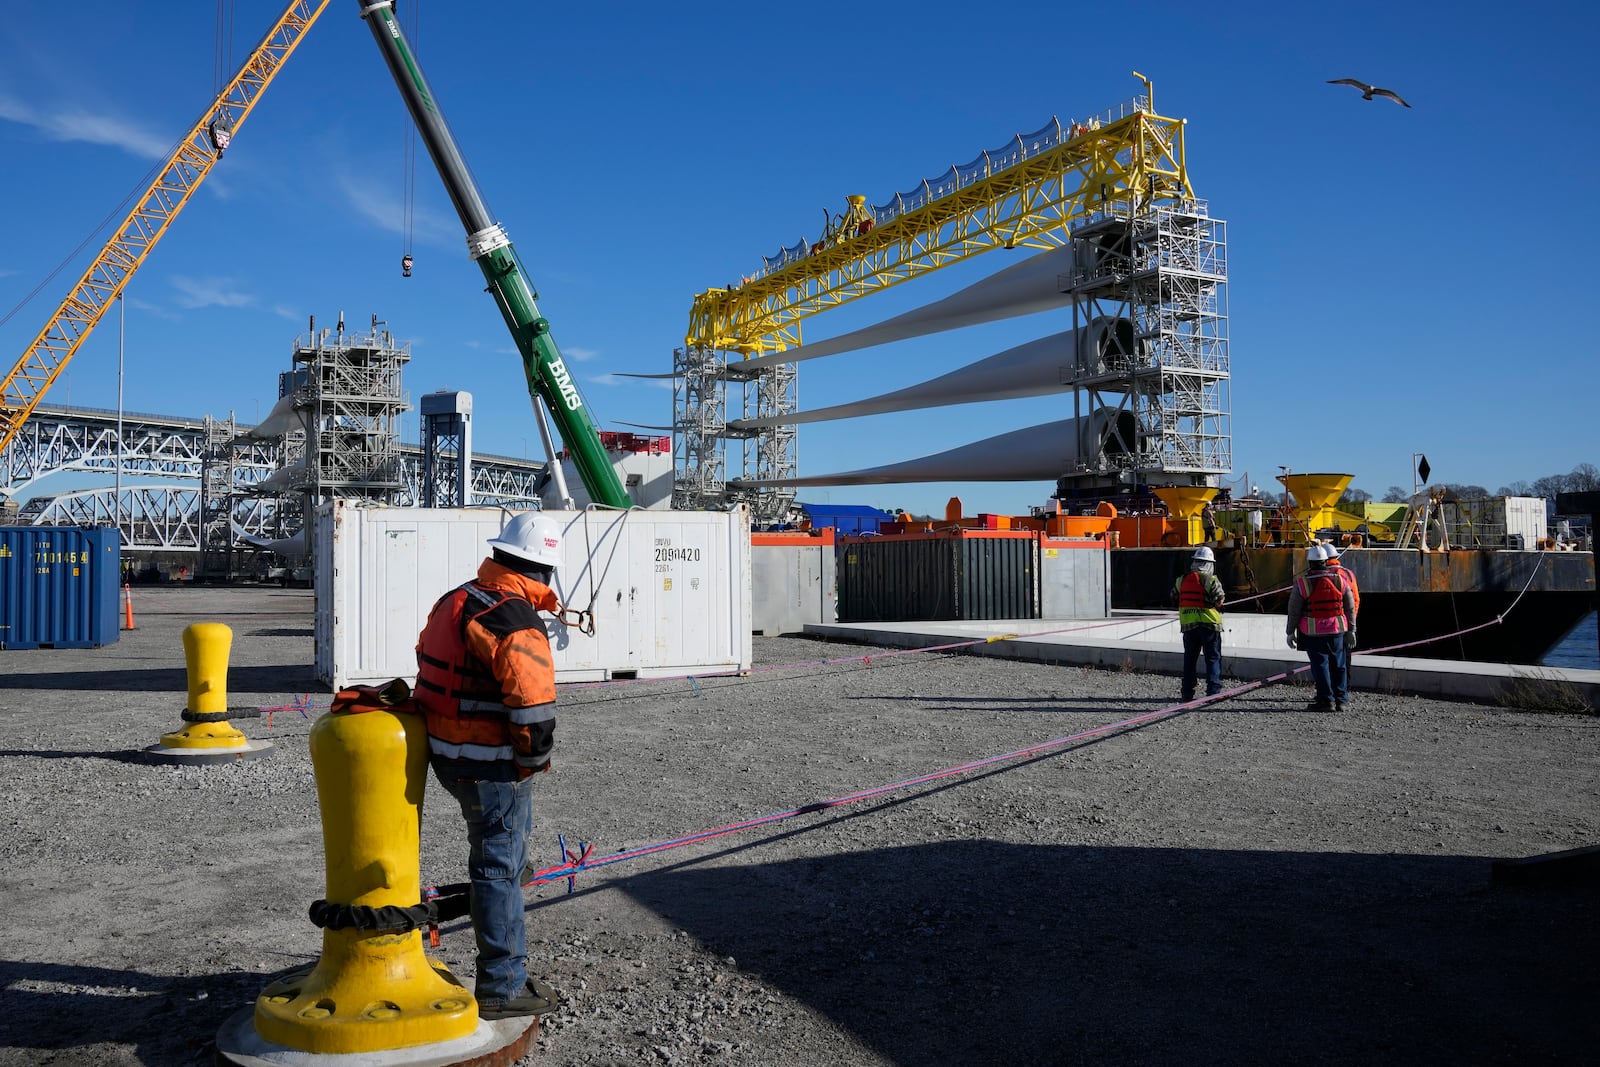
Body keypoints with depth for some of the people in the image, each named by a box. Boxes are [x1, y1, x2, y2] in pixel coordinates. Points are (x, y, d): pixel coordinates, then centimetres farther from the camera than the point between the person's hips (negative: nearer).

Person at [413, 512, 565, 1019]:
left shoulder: (454, 599, 6)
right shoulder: (517, 622, -23)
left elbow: (430, 667, 16)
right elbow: (534, 711, -28)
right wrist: (533, 761, -11)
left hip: (444, 751, 9)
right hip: (489, 765, -9)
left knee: (513, 826, 30)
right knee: (499, 866, 3)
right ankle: (502, 987, 16)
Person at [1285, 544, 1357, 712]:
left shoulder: (1302, 583, -7)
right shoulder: (1339, 580, 2)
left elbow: (1294, 610, -5)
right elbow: (1350, 607, 7)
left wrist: (1290, 632, 4)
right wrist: (1351, 629, 16)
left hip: (1313, 632, -3)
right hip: (1337, 629, 3)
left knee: (1320, 665, 0)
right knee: (1338, 665, 10)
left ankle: (1326, 700, -1)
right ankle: (1342, 701, 13)